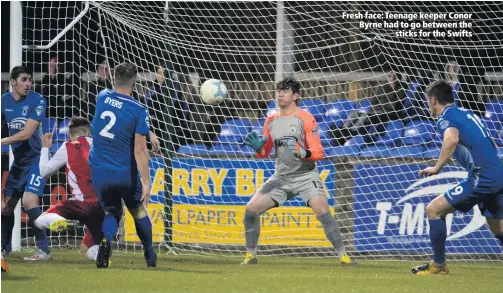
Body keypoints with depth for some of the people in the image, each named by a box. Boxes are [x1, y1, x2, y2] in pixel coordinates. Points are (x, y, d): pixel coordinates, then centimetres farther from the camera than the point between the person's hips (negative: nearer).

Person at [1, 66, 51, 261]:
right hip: (18, 160, 6)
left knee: (29, 201, -21)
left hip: (36, 159, -6)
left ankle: (44, 250, -18)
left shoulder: (37, 101, -15)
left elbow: (27, 133, -22)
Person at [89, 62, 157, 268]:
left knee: (111, 213, 14)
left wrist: (146, 131, 31)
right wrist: (146, 182, -15)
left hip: (99, 171, 2)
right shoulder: (138, 110, -15)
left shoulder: (102, 97, -1)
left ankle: (106, 241, -18)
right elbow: (139, 150, -18)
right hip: (126, 173, -2)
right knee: (139, 213, 20)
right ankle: (150, 256, 29)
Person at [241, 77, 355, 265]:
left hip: (306, 175, -5)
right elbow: (264, 153, 16)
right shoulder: (271, 121, 9)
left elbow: (318, 152, -12)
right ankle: (250, 255, 9)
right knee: (251, 209, -6)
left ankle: (343, 255, -18)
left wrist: (303, 153, -32)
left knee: (322, 211, -25)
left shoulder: (306, 119, -7)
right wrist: (258, 147, -7)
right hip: (281, 177, 5)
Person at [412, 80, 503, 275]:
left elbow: (451, 139, -28)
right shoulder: (467, 113, 22)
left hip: (482, 177, -8)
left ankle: (439, 265, 3)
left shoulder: (446, 118, -4)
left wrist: (437, 168, -20)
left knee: (434, 210, -1)